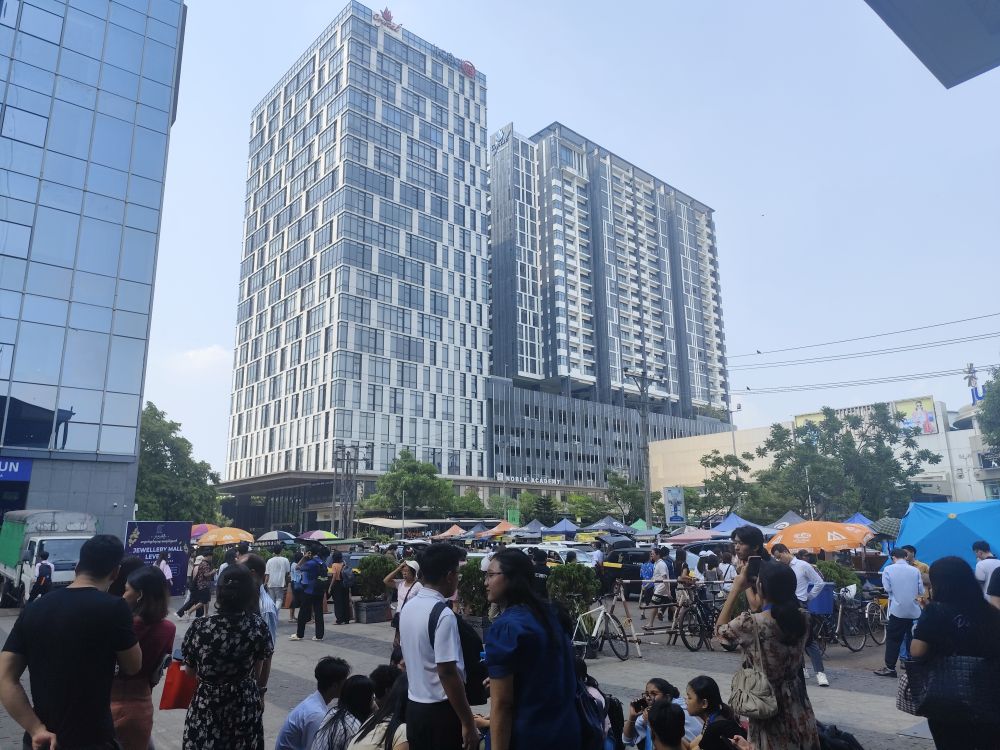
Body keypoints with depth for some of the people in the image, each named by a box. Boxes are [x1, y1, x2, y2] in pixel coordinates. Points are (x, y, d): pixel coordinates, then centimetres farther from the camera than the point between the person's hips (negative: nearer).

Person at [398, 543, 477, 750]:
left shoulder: (408, 607, 4)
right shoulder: (443, 614, -22)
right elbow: (447, 673, -23)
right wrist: (468, 723, -17)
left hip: (414, 706, 8)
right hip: (440, 710, -8)